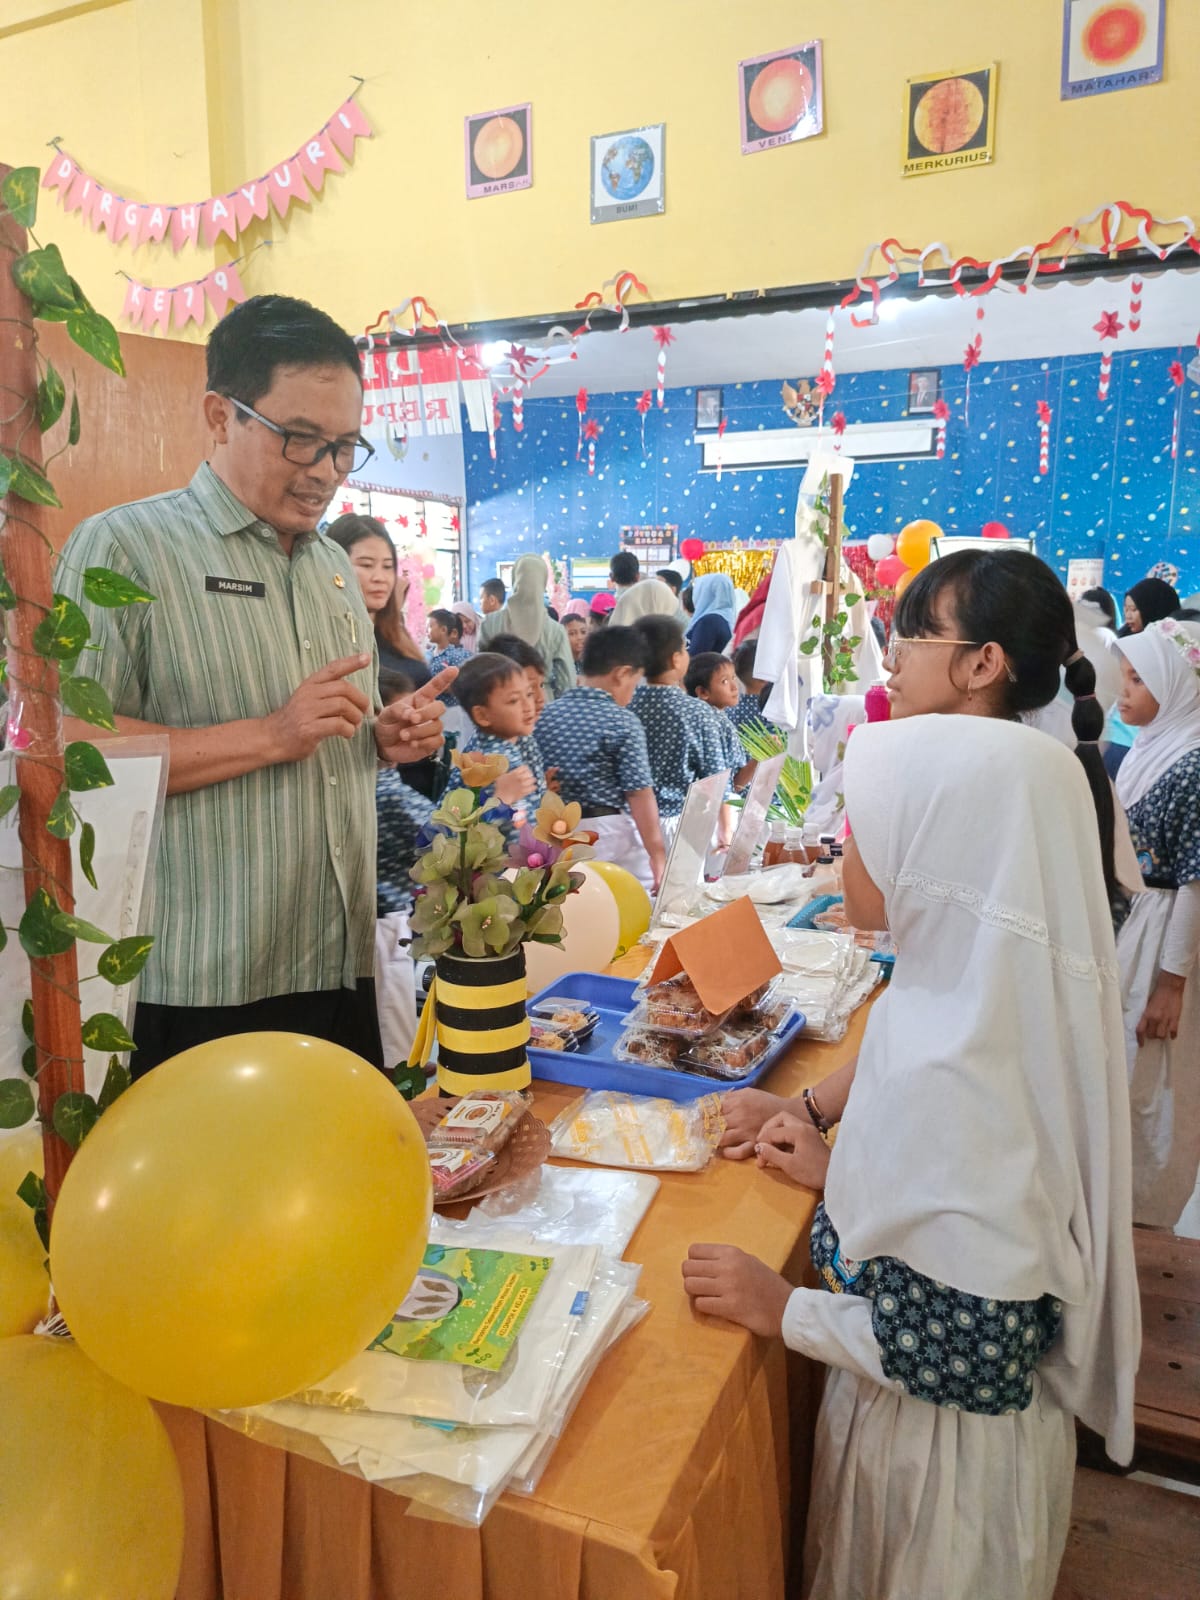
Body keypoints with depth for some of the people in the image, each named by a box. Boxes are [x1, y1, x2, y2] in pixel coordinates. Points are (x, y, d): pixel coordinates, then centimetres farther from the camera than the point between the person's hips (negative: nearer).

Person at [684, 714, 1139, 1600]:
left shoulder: (947, 1077, -37)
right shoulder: (997, 988, -9)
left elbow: (972, 1359, -29)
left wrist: (784, 1309, -19)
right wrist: (847, 1174, 4)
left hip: (942, 1446, -7)